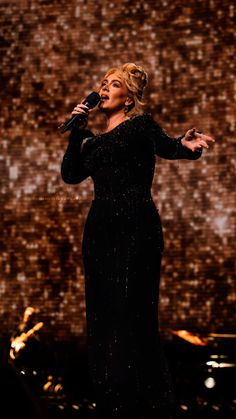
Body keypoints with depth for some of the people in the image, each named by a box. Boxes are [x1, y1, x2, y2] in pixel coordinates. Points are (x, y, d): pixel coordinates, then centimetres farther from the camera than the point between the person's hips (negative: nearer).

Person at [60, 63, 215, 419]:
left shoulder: (140, 124, 3)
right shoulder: (95, 141, 21)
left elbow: (166, 147, -16)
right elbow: (69, 175, 13)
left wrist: (186, 146, -39)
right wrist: (77, 129, 9)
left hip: (135, 229, -7)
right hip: (99, 229, 7)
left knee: (131, 317, -9)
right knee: (101, 319, 7)